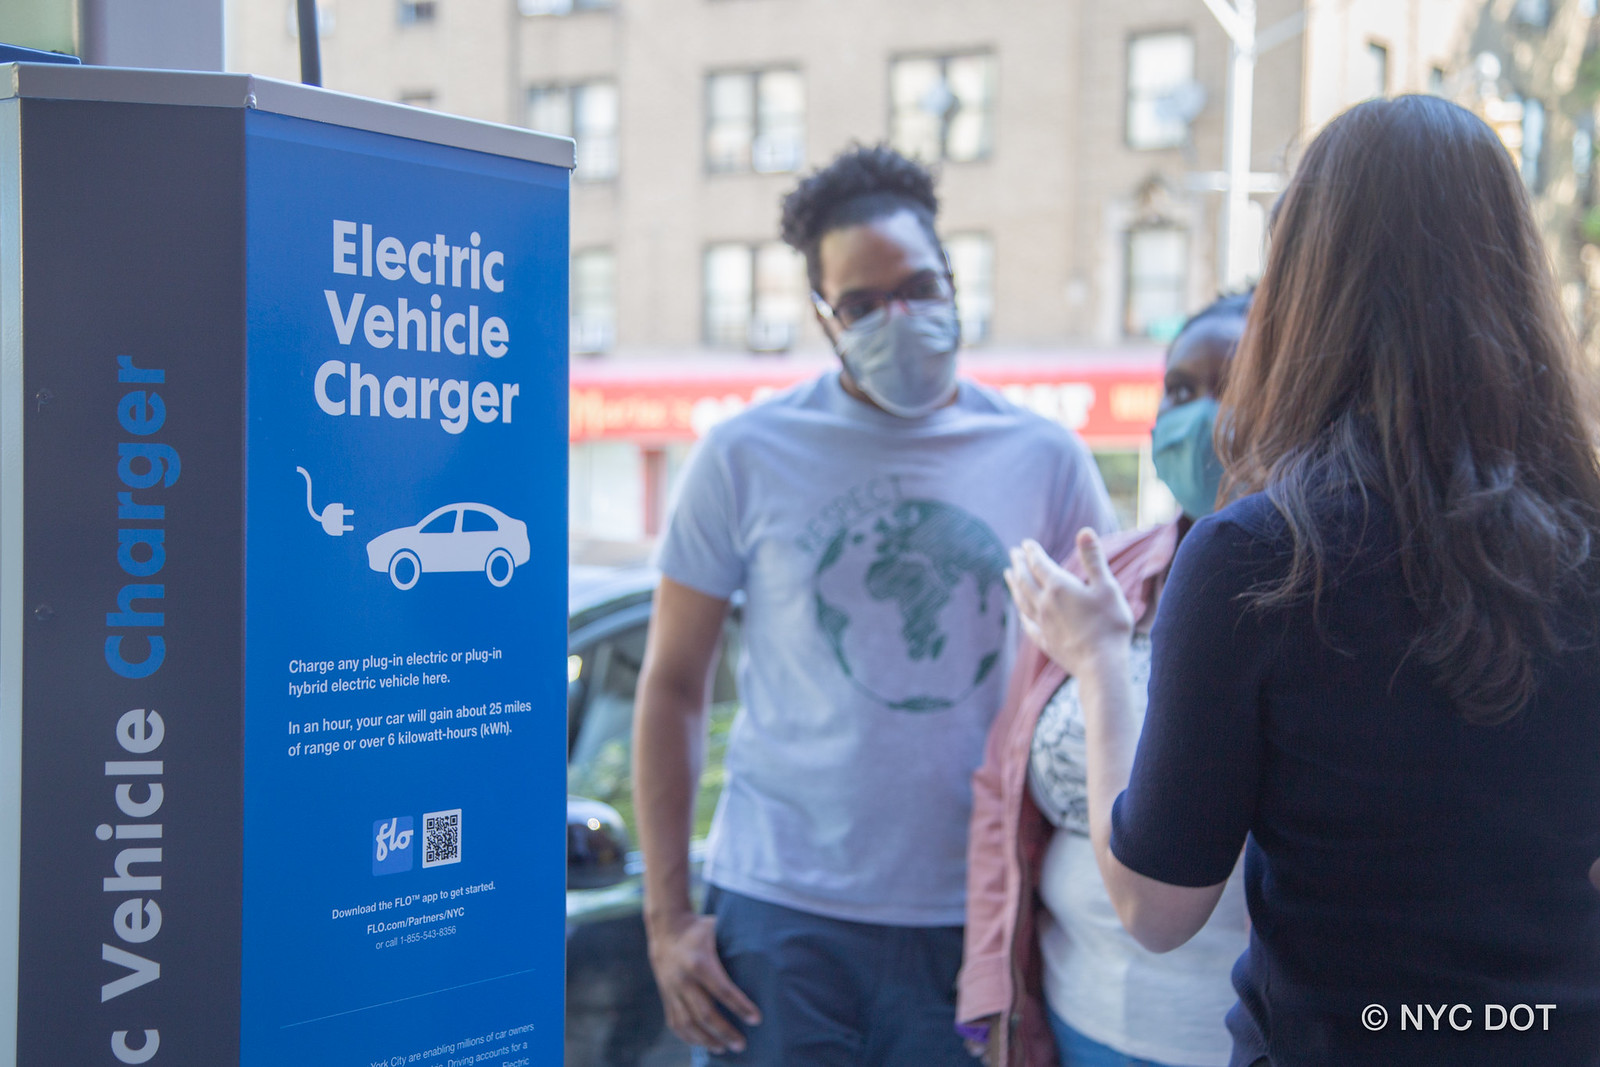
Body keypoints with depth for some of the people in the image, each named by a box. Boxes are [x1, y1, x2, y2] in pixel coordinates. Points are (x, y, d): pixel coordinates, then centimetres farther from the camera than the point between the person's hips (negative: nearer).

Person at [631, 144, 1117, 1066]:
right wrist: (667, 917, -2)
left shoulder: (1048, 462, 2)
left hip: (974, 921, 1)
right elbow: (672, 686, 2)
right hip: (780, 916, -1)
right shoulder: (748, 456, -1)